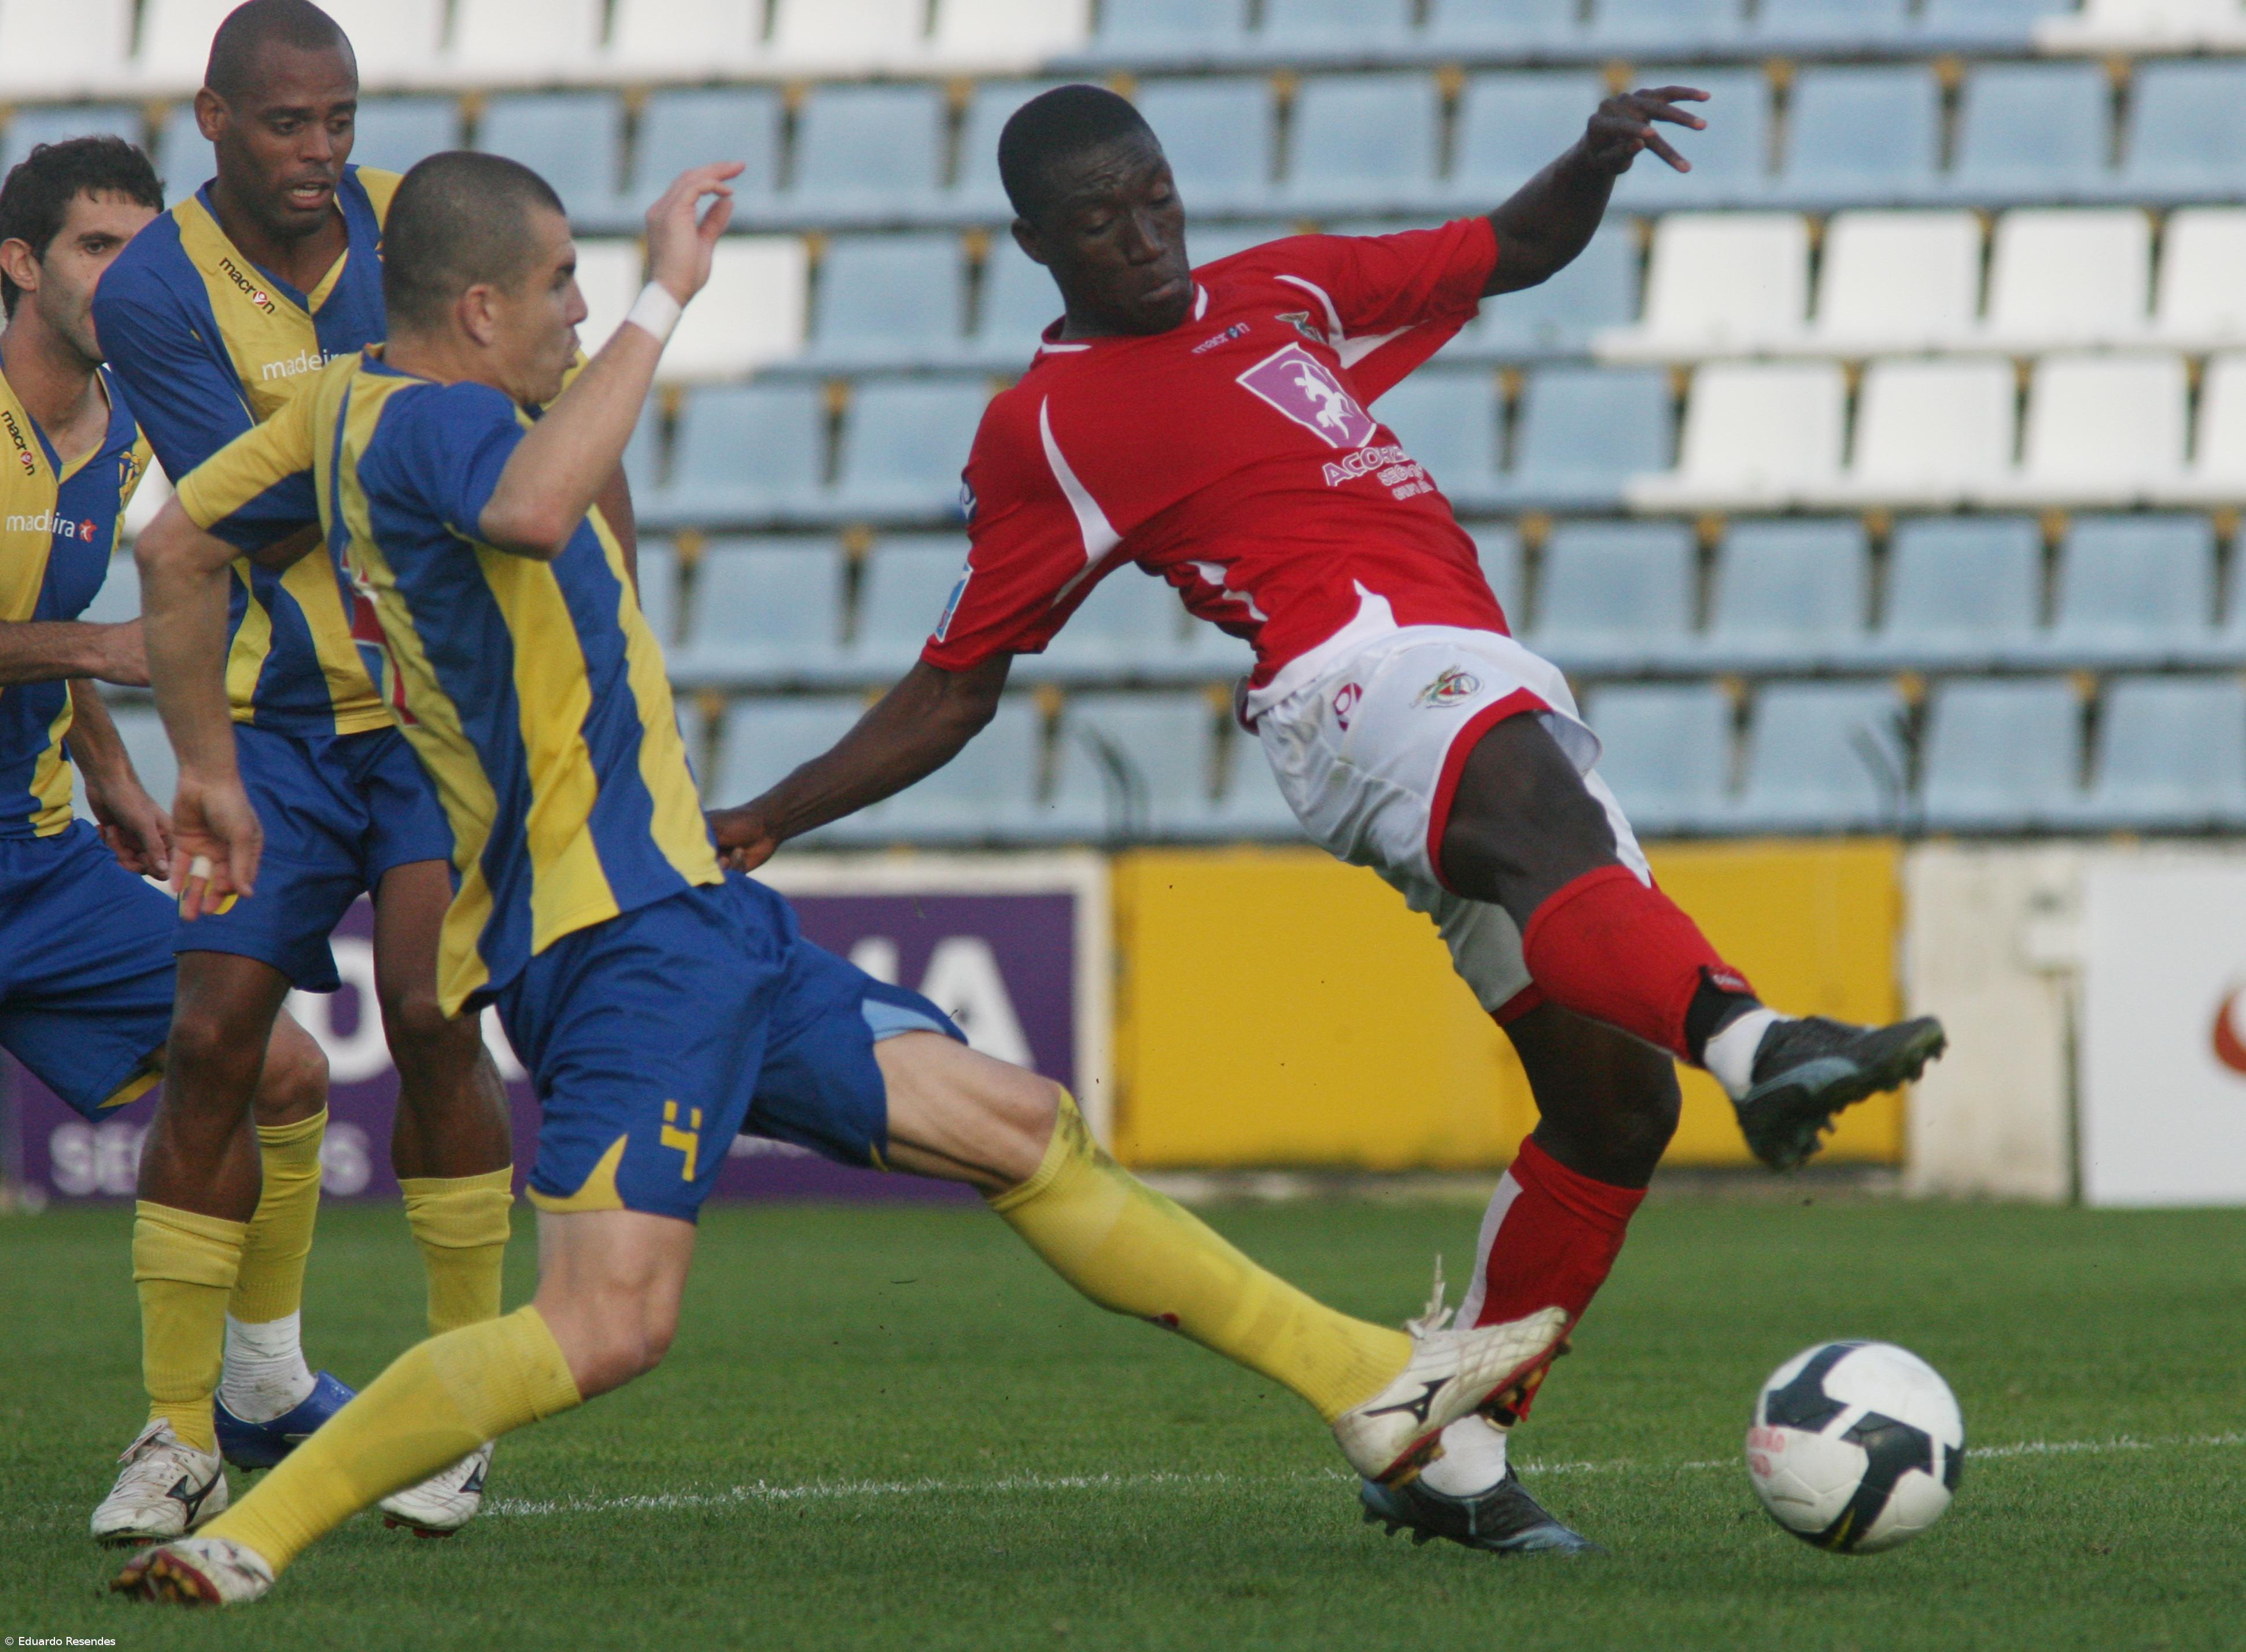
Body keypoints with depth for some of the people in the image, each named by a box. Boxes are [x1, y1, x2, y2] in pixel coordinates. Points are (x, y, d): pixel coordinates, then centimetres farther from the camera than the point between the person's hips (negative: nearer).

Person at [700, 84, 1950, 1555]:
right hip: (1358, 666, -7)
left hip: (1499, 698, 7)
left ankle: (1454, 1457, 7)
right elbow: (956, 689, 16)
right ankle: (1758, 1044, -70)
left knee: (1616, 1099, -1)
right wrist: (767, 821, 8)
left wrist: (1598, 160, 13)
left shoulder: (1285, 292, 27)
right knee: (1556, 841, -39)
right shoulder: (1046, 430, 11)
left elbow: (1518, 250, 35)